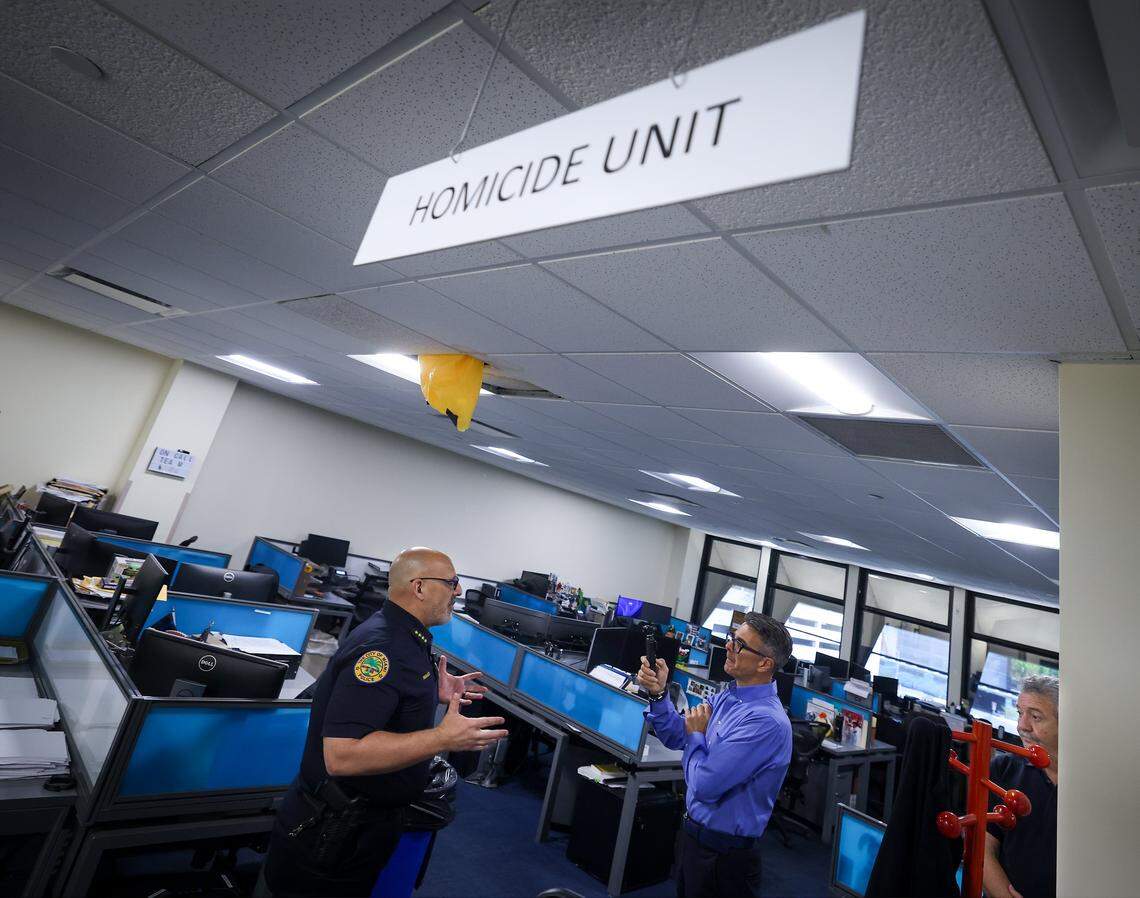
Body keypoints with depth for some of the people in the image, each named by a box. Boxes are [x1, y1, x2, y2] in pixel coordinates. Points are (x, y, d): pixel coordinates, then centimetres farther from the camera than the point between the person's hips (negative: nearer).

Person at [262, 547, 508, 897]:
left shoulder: (405, 638, 3)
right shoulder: (383, 646, -30)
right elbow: (341, 755, -35)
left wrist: (435, 694, 7)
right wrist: (443, 738, -35)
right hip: (332, 832, -10)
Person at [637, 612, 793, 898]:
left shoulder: (765, 721, -30)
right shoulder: (726, 697, -2)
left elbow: (704, 785, -31)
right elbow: (676, 737, 6)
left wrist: (697, 735, -14)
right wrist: (658, 694, -10)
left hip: (724, 853, -8)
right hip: (692, 829, 8)